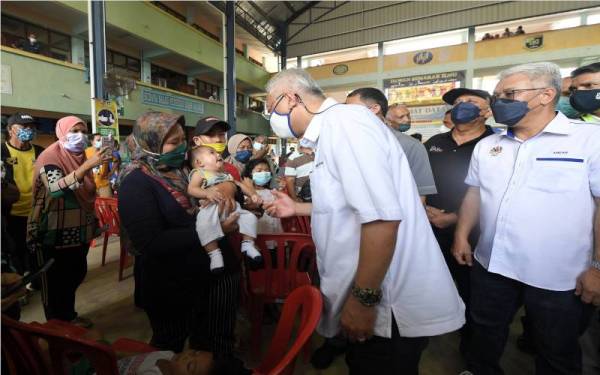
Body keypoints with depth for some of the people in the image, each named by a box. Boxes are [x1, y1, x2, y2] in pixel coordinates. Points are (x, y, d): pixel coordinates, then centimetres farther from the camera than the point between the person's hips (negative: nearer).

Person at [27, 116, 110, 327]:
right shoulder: (49, 157, -14)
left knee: (77, 274, 17)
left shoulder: (80, 157, 9)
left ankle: (69, 316, 36)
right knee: (55, 282, 6)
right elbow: (56, 189, -32)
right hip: (54, 234, -7)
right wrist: (87, 166, -39)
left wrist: (92, 222, 15)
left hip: (78, 232, 7)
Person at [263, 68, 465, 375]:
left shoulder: (342, 120, -19)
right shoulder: (333, 130, 13)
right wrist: (297, 208, 23)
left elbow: (381, 216, -29)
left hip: (390, 304, -10)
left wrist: (363, 299, -21)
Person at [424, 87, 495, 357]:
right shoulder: (435, 143, 8)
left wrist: (455, 218, -17)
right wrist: (423, 208, -6)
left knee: (470, 292, 15)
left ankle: (471, 345, 40)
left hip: (469, 235, -3)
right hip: (428, 230, 4)